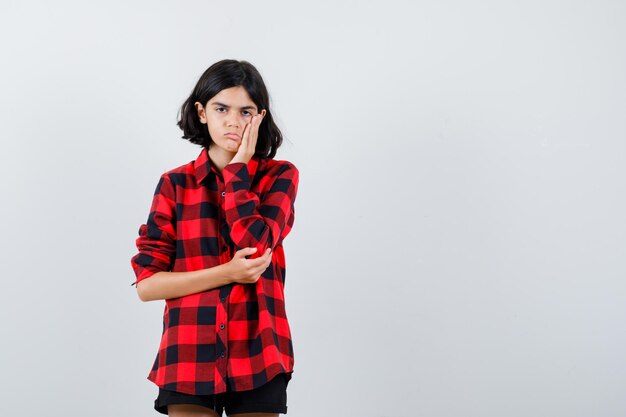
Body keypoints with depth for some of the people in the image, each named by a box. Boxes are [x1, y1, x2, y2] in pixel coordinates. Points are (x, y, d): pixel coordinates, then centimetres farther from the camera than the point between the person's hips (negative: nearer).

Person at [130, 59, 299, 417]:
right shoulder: (175, 184, 3)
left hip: (257, 355, 0)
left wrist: (238, 168, -7)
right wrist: (227, 272, -13)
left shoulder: (280, 176, 2)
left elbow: (253, 244, -16)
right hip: (190, 357, 0)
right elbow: (146, 283, -3)